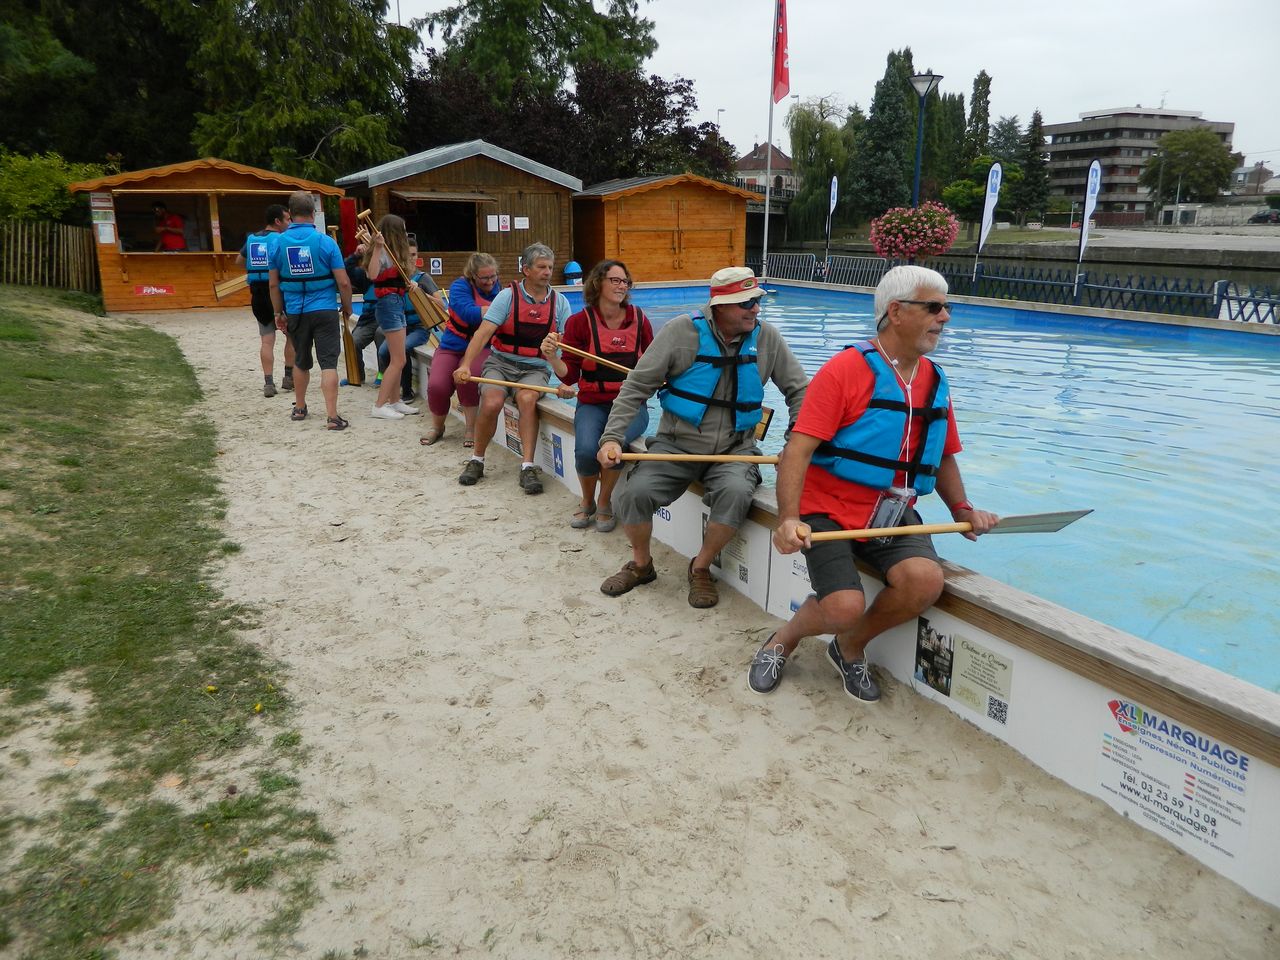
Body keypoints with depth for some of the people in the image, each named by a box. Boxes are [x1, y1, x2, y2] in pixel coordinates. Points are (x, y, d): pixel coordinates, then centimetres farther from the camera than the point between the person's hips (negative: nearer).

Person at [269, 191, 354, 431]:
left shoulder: (279, 243, 0)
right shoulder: (325, 242, -9)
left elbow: (274, 284, 5)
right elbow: (343, 282, -9)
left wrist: (279, 313, 16)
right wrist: (347, 308, 6)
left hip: (295, 312, 3)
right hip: (324, 311, -3)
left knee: (301, 362, 19)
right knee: (328, 363, -4)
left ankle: (299, 409, 32)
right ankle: (332, 417, -10)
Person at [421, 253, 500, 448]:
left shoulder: (496, 288, 3)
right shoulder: (460, 286, -9)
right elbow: (469, 313, -27)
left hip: (480, 349, 0)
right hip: (452, 347, 0)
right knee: (437, 386, -22)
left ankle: (470, 427, -10)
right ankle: (437, 426, 11)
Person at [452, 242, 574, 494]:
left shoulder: (559, 302, 4)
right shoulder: (508, 296, -3)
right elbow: (483, 333, -13)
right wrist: (465, 365, -27)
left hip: (535, 369, 1)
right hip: (501, 363, 0)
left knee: (527, 399, -32)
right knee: (491, 403, -27)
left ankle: (528, 467, -28)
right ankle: (476, 461, -3)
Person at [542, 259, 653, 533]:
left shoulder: (638, 319, 5)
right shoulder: (579, 322, -1)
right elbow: (570, 376, -1)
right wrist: (553, 359, -20)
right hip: (593, 404, 0)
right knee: (586, 450, -29)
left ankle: (605, 503, -2)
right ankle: (587, 504, 5)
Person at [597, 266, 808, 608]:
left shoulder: (767, 338, -2)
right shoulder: (681, 332, -9)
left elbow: (799, 390, 7)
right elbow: (637, 386, -6)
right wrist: (612, 437, -16)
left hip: (734, 450, 1)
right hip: (676, 444, 0)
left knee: (736, 493, -33)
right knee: (634, 493, -24)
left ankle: (701, 569, -4)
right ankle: (641, 564, 9)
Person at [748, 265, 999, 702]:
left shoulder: (935, 381, 10)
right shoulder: (846, 369, -12)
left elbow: (943, 457, 22)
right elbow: (798, 450, -18)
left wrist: (962, 510, 6)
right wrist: (789, 518, -30)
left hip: (893, 516, 6)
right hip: (831, 510, -5)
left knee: (925, 580, -24)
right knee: (845, 607, -25)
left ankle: (850, 648, 6)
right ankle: (783, 640, 12)